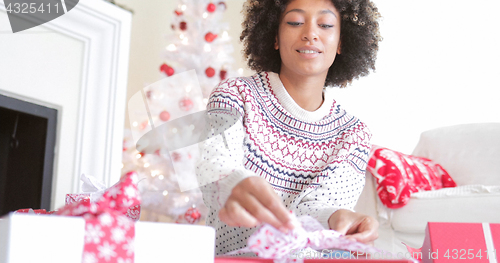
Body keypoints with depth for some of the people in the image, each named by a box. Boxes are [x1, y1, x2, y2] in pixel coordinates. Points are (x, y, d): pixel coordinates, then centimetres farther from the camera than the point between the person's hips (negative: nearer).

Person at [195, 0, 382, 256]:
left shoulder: (353, 135, 3)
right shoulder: (236, 94, -2)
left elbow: (312, 209, -9)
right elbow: (214, 166, -19)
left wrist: (336, 219, -32)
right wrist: (233, 186, -42)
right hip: (224, 256, 0)